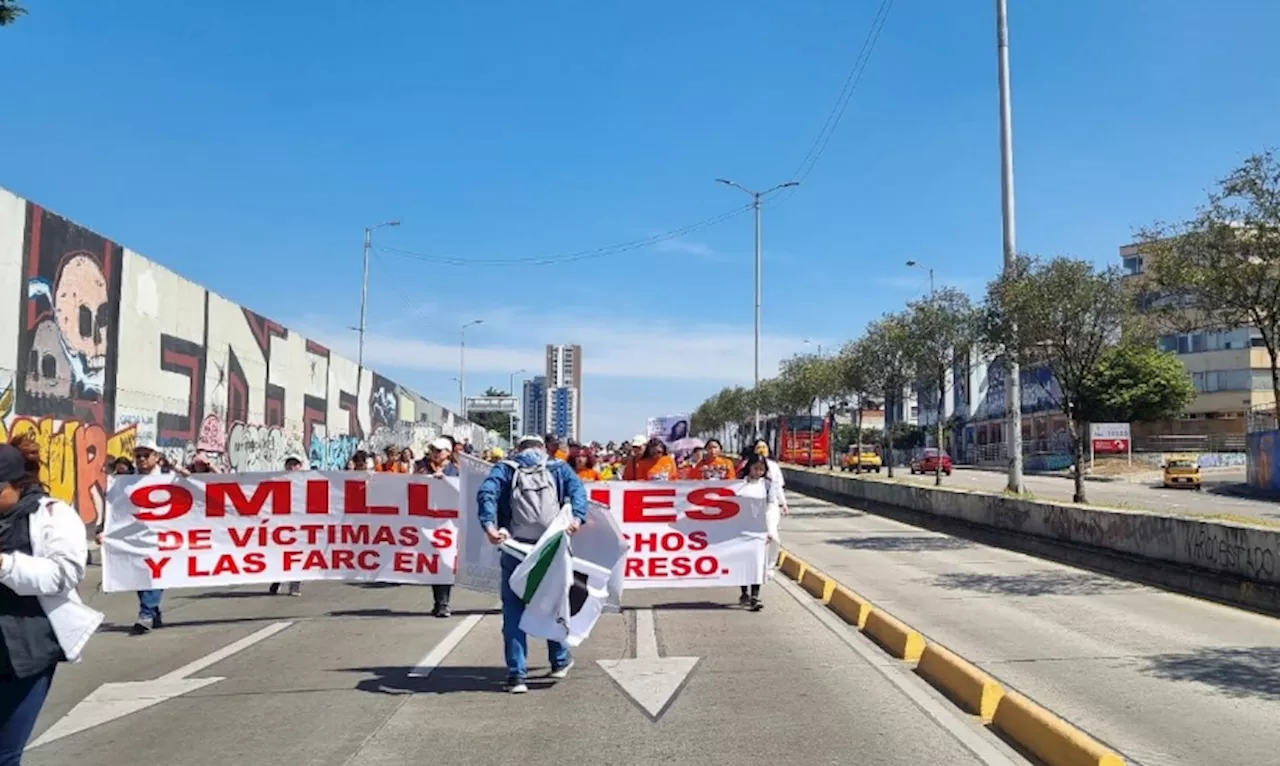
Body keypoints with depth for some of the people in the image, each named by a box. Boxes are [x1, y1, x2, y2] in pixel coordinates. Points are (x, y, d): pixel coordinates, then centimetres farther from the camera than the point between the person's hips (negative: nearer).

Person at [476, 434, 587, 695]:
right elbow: (577, 489, -3)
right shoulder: (558, 468, 17)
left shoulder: (505, 469, 13)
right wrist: (577, 517, -19)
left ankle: (516, 674, 2)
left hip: (516, 549, -1)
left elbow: (486, 493, -7)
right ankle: (560, 661, 34)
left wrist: (488, 524, -21)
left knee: (514, 610, 6)